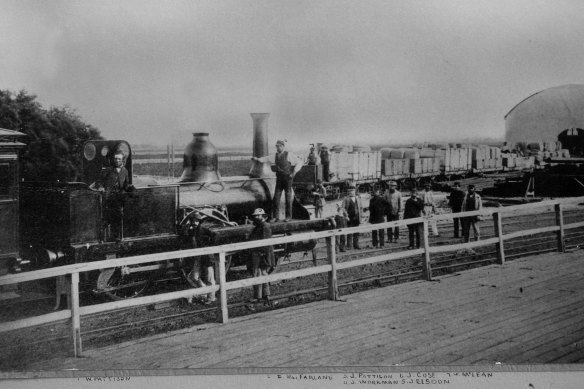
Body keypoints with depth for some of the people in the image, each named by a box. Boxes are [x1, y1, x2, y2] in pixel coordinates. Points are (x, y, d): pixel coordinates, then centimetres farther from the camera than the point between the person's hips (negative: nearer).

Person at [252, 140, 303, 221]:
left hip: (288, 178, -5)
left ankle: (288, 216, 11)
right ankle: (275, 217, 5)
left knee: (288, 198, 1)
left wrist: (294, 172, -11)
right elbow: (267, 159, 5)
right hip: (279, 179, 5)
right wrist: (257, 159, -10)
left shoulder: (289, 155, -4)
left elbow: (299, 162, -4)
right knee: (276, 197, 1)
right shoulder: (275, 156, 11)